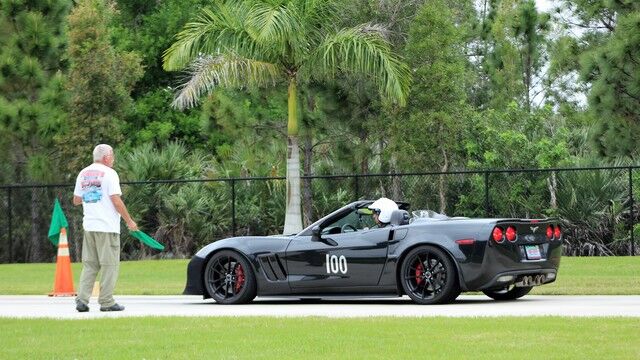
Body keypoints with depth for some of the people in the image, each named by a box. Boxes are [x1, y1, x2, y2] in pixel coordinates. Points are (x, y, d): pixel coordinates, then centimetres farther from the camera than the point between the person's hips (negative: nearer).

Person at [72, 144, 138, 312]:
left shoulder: (83, 174, 12)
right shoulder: (109, 173, -8)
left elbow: (76, 200, 17)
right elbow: (116, 201, -14)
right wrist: (129, 221, -6)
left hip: (88, 226, 6)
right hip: (107, 227, -6)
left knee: (89, 265, 11)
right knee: (109, 264, 0)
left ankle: (82, 300, 2)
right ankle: (106, 302, 1)